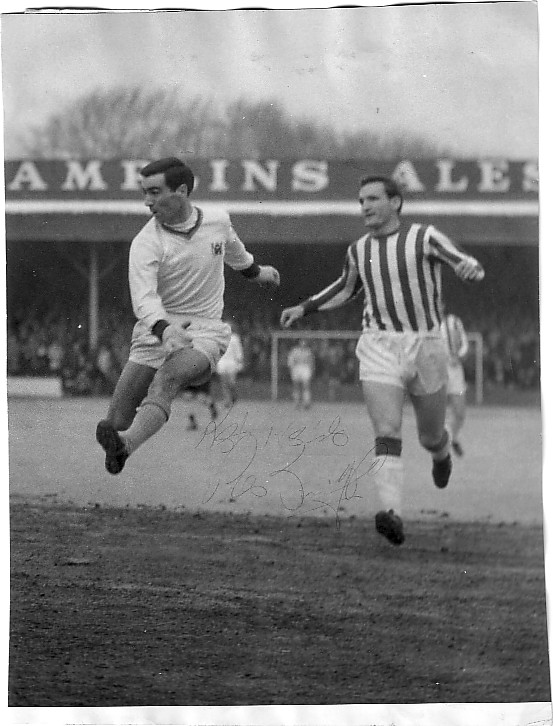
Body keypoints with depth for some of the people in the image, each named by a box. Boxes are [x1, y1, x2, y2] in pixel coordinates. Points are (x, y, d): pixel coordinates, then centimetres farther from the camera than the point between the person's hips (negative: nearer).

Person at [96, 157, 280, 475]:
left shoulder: (218, 222, 3)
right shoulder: (145, 243, -8)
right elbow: (144, 298, -21)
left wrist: (256, 271, 48)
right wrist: (164, 329, -41)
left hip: (206, 331, -1)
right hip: (155, 330, 1)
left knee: (166, 379, -33)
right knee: (116, 421, -15)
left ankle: (126, 444, -55)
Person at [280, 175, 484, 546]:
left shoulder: (424, 237, -5)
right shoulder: (359, 250, 9)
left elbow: (469, 266, -14)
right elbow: (346, 287, 29)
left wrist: (470, 268, -38)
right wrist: (304, 308, 18)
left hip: (425, 346, -2)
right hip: (379, 347, 2)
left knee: (430, 437, 15)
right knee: (387, 433, -19)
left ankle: (441, 450, 54)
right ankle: (393, 516, -32)